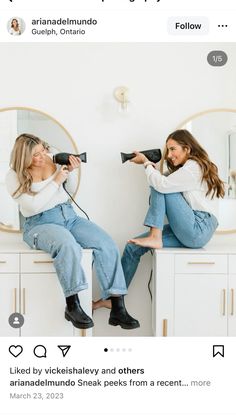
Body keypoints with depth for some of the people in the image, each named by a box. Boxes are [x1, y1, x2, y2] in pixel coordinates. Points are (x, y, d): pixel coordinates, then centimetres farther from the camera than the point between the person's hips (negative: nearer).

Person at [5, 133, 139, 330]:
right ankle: (72, 306, -27)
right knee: (68, 244, -40)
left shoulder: (53, 159, 7)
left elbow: (71, 189, 18)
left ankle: (118, 308, -19)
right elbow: (33, 206, -14)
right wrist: (56, 181, -13)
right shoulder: (14, 177, -3)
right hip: (40, 223, -5)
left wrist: (72, 171, -2)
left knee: (107, 244, -19)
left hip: (69, 215, 5)